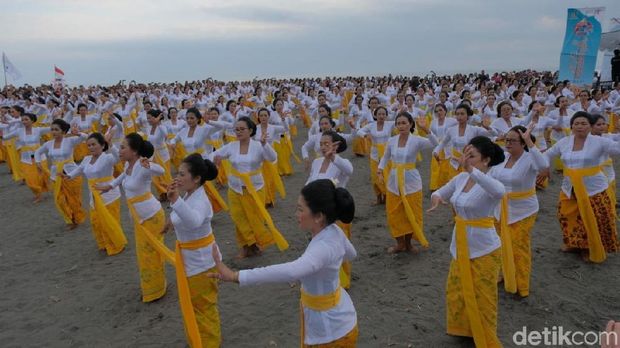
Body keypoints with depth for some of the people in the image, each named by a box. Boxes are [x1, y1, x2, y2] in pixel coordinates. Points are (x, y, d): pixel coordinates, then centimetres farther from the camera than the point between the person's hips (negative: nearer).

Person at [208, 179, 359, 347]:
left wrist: (236, 276, -57)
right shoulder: (333, 231, -9)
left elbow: (290, 272, -54)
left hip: (332, 331, -8)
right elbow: (351, 254, 12)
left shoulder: (324, 247, -36)